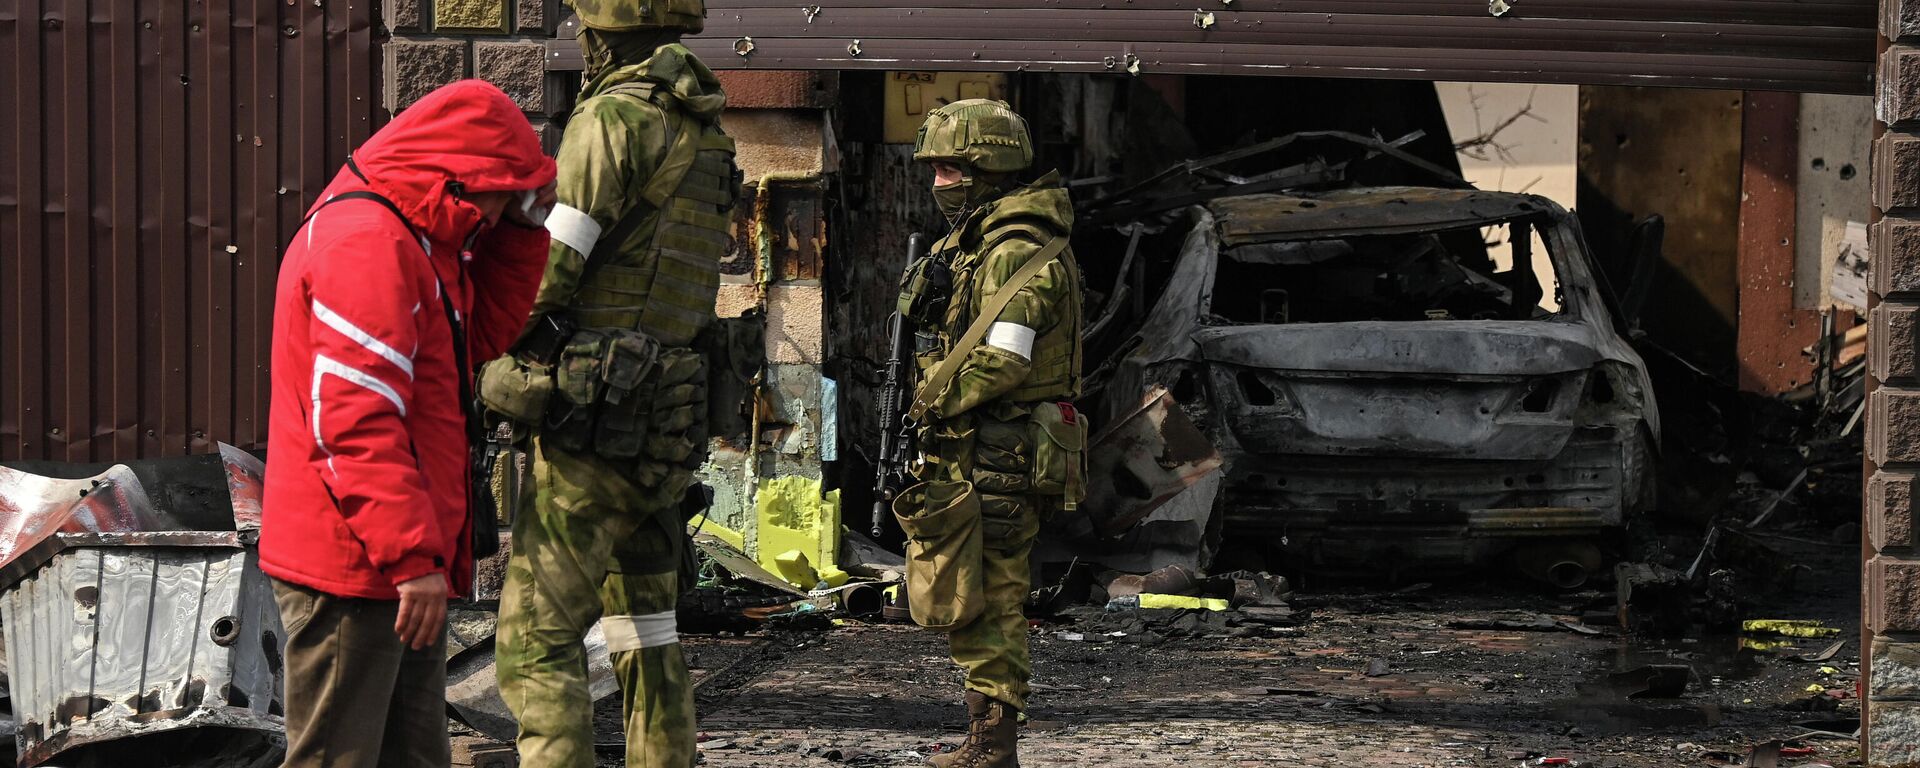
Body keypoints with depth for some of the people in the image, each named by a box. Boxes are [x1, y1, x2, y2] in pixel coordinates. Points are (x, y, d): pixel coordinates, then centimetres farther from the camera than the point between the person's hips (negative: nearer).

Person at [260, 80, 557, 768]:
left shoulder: (413, 240, 16)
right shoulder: (365, 245, -18)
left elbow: (483, 333, 25)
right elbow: (356, 423, -24)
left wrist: (521, 227, 13)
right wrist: (412, 555, -25)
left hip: (395, 567, 11)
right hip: (349, 567, -11)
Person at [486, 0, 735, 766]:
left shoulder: (615, 119, -13)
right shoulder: (704, 136, 13)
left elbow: (548, 276, -15)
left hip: (593, 425, -9)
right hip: (667, 431, 9)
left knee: (536, 643, -10)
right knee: (645, 625, 19)